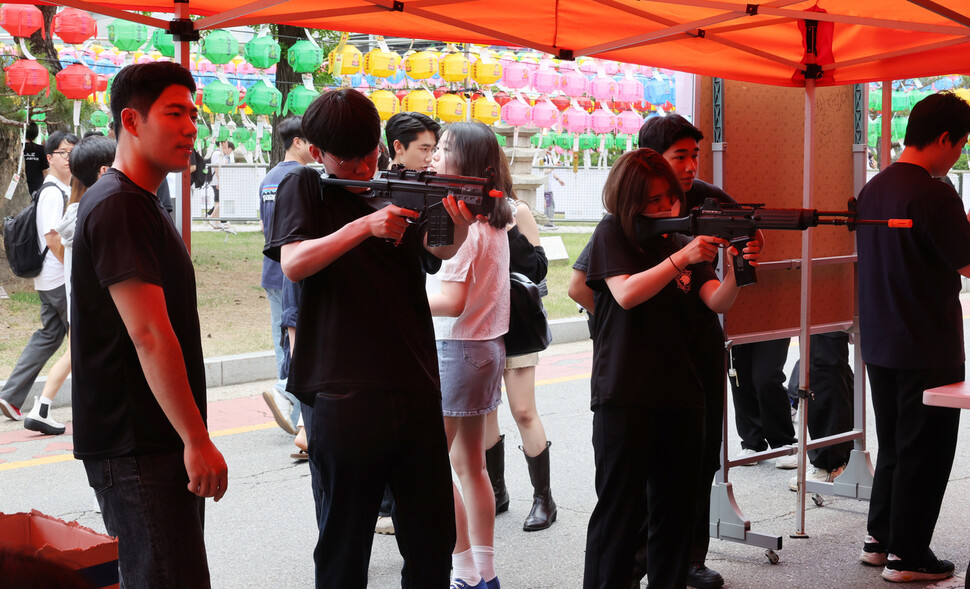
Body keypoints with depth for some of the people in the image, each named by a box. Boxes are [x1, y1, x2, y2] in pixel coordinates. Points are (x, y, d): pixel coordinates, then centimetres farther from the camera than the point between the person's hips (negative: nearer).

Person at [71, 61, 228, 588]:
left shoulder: (140, 206, 19)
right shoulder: (118, 208, -15)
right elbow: (149, 335, -22)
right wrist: (197, 440, -21)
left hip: (160, 440, 10)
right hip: (137, 447, -10)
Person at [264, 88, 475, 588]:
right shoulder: (304, 189, 4)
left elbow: (438, 250, -4)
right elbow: (294, 263, -12)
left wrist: (460, 225, -26)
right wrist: (365, 225, -23)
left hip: (417, 391, 4)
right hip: (344, 394, -4)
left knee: (433, 537, 11)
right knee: (344, 545, 5)